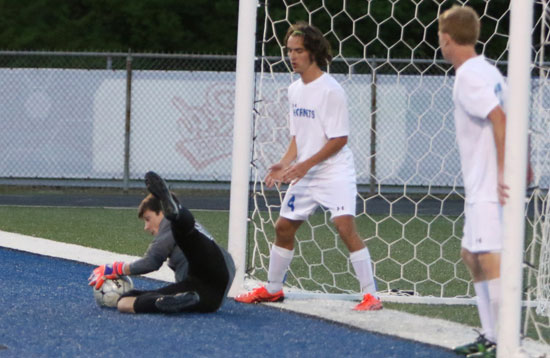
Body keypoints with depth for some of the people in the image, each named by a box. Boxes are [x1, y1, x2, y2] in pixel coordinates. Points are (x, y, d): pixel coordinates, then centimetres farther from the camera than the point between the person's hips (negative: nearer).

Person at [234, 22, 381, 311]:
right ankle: (273, 289, 30)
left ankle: (370, 295, -18)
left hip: (335, 171, -8)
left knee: (344, 225, -21)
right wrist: (284, 164, 1)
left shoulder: (331, 90, -15)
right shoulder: (295, 90, 9)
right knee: (284, 227, 12)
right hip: (304, 175, 8)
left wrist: (306, 164, -21)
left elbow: (339, 139, -17)